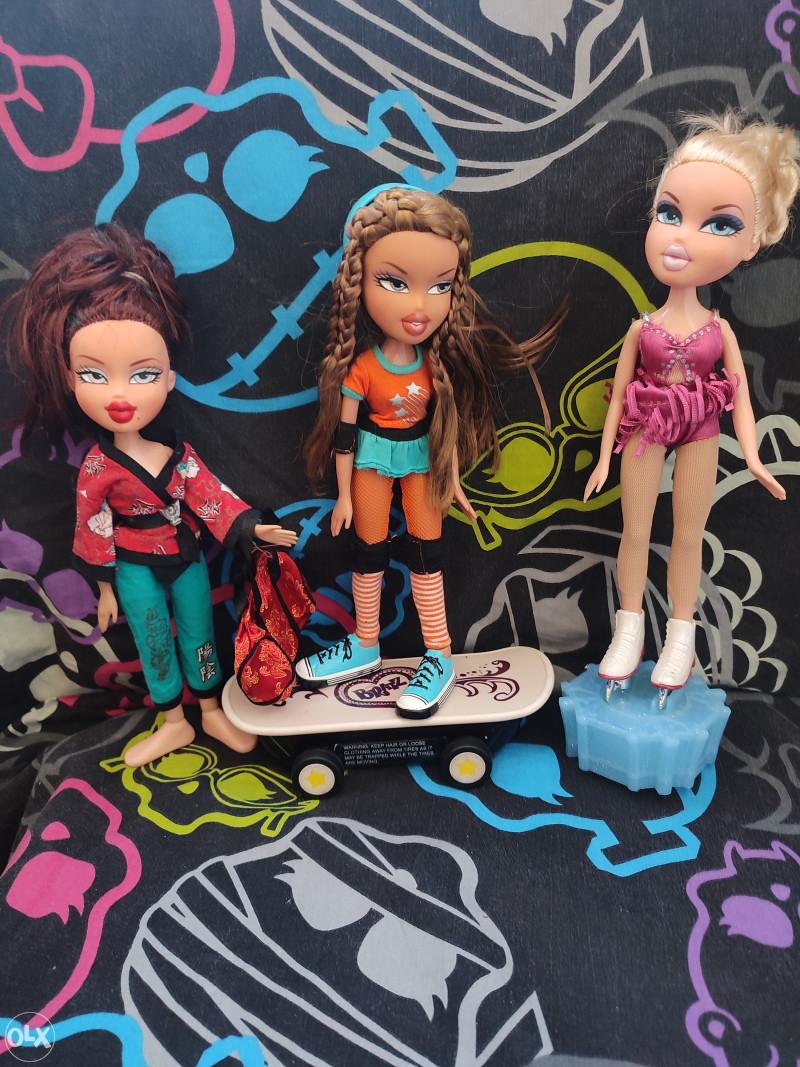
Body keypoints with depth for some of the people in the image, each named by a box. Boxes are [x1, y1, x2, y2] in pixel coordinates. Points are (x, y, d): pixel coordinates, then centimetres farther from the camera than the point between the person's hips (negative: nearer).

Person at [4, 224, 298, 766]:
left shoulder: (179, 452, -14)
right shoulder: (99, 470, -19)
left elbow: (209, 494, -6)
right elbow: (93, 529, -9)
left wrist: (250, 527, -13)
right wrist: (105, 588, -2)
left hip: (186, 557, 2)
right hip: (136, 568, -2)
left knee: (199, 633, 16)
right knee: (154, 644, 14)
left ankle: (212, 711, 37)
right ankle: (173, 722, 35)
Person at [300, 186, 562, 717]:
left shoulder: (438, 366, -11)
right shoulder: (360, 369, -19)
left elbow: (449, 426, 0)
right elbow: (343, 434, -10)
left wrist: (453, 479, 5)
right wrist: (344, 494, -6)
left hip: (423, 463, 1)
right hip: (373, 461, -1)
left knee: (427, 556, 7)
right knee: (370, 554, 11)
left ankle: (440, 659, 18)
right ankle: (366, 648, 30)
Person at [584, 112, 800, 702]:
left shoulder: (720, 330, -3)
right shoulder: (642, 328, -5)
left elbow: (740, 393, -1)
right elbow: (619, 393, -1)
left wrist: (752, 455, -8)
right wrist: (605, 455, -1)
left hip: (700, 436, 0)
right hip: (646, 433, 0)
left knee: (689, 536, 9)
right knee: (635, 532, 8)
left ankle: (680, 636, 23)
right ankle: (630, 629, 24)